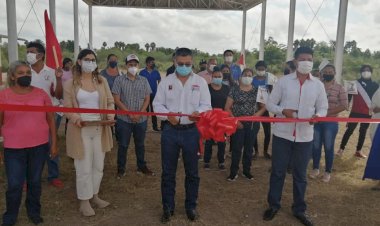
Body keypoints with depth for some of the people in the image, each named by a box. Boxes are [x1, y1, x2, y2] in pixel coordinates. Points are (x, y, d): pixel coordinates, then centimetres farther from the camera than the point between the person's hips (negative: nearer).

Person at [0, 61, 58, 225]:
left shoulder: (41, 94, 0)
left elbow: (51, 120, 5)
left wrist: (54, 143, 4)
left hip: (39, 146, 1)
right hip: (14, 148, -1)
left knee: (35, 181, 15)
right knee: (14, 185, 6)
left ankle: (34, 211, 36)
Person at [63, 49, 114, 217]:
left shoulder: (102, 80, 5)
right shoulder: (71, 83, -2)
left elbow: (110, 101, 8)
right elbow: (67, 107, -2)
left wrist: (111, 114, -12)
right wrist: (74, 117, -22)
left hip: (100, 129, 3)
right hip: (81, 130, -3)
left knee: (98, 165, 14)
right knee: (84, 167, 4)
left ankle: (94, 195, 33)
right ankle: (84, 201, 20)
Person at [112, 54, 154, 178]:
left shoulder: (144, 80, 4)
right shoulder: (119, 80, -3)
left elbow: (147, 99, 3)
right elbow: (117, 100, -6)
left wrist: (139, 113, -11)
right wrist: (129, 113, -13)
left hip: (141, 119, 2)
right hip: (124, 119, -2)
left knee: (140, 144, 15)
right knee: (123, 145, 7)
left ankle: (142, 166, 29)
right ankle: (121, 168, 21)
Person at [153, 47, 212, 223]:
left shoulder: (200, 82, 2)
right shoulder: (166, 81, 4)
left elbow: (206, 105, -1)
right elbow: (157, 104, 3)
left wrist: (198, 112, -24)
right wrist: (168, 115, -17)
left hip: (191, 131, 0)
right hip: (170, 131, 1)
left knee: (192, 172, 10)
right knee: (168, 172, 9)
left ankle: (191, 207, 28)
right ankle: (168, 207, 25)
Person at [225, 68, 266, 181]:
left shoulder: (257, 90, 5)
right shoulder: (234, 90, -2)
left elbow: (263, 106, 8)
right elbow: (227, 107, -3)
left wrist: (257, 114, -11)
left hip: (253, 123, 3)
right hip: (238, 123, -2)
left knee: (249, 148, 11)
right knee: (236, 148, 0)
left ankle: (247, 171, 25)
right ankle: (233, 172, 11)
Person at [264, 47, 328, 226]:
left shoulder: (318, 85, 2)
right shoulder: (283, 81, -2)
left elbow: (323, 108, 7)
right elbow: (270, 104, 1)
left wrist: (318, 115, -16)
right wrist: (283, 111, -19)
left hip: (305, 136, 2)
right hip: (282, 134, -1)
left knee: (300, 174, 14)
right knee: (277, 171, 10)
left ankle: (299, 209, 31)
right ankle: (273, 205, 29)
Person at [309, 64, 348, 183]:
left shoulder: (340, 88, -2)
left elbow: (344, 105, -8)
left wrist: (328, 112, -17)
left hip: (331, 122, -2)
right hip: (316, 120, 2)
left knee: (328, 147, 6)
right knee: (316, 146, 10)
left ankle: (328, 171, 21)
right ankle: (315, 168, 26)